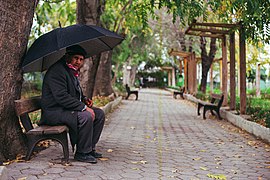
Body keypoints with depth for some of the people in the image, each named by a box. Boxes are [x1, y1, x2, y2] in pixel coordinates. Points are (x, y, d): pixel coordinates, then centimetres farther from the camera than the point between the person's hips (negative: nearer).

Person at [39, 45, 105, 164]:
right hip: (54, 111, -10)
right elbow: (61, 97, -27)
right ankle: (82, 153, -15)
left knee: (99, 114, 4)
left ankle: (90, 148, 9)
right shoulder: (57, 71, -18)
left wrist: (84, 100, 6)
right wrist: (84, 107, -26)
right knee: (86, 116, -31)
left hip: (68, 108, 10)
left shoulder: (73, 72, 15)